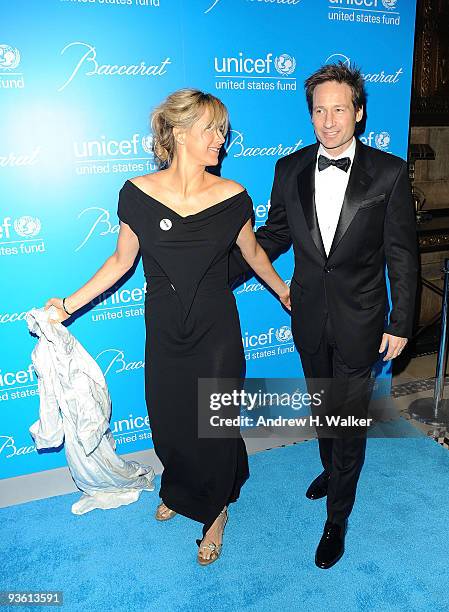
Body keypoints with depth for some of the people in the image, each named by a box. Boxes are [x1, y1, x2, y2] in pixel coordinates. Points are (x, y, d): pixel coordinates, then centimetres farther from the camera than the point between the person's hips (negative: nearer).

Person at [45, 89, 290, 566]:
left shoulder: (232, 197, -10)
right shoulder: (137, 194, -10)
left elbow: (252, 251, 7)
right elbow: (122, 259, 0)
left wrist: (283, 290, 21)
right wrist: (69, 304, -3)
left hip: (217, 330, -1)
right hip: (164, 330, 1)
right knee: (167, 418, 16)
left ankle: (215, 511, 39)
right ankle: (179, 489, 50)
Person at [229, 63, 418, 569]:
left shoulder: (388, 172, -10)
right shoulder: (290, 169, -2)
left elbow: (401, 253, -6)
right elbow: (272, 236, 6)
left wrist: (400, 323, -7)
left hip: (359, 322, -3)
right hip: (309, 317, 3)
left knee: (349, 418, 7)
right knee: (322, 408, 22)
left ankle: (336, 518, 27)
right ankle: (332, 469, 50)